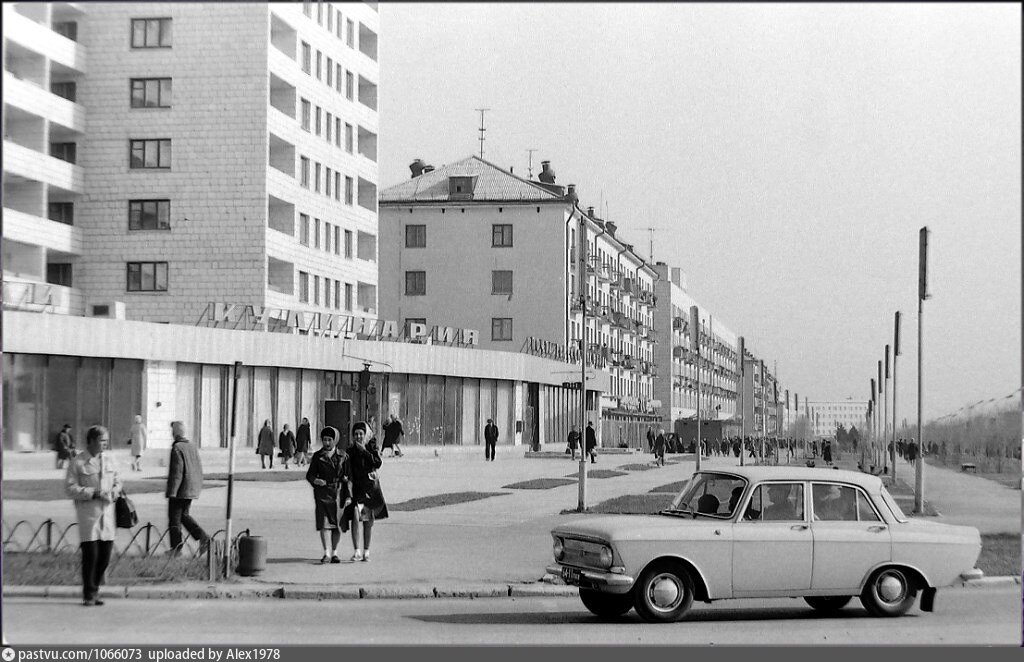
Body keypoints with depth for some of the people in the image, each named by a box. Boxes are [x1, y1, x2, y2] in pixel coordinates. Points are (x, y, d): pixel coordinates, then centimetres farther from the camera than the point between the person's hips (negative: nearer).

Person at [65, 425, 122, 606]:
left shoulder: (109, 459, 10)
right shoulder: (77, 462, -5)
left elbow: (117, 481, 18)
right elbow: (70, 488, -8)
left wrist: (114, 492, -3)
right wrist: (93, 493, -16)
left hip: (107, 512, 5)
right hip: (88, 514, -5)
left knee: (105, 556, 5)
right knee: (90, 554, -7)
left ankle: (94, 590, 19)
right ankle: (89, 594, 5)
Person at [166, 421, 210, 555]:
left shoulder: (177, 448, -16)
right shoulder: (192, 447, 9)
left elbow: (177, 472, -21)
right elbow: (199, 469, 15)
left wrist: (171, 492, -19)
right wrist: (198, 486, 23)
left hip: (180, 490, -8)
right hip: (191, 490, 8)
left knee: (174, 518, 3)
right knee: (184, 515, 20)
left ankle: (176, 548, 6)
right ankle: (203, 537, 7)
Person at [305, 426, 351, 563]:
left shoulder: (343, 456, 3)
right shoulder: (317, 456, 5)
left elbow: (349, 477, 4)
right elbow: (309, 474, 9)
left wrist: (348, 496, -4)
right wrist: (315, 480, -15)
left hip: (338, 493, 0)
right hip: (322, 493, 0)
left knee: (338, 525, 3)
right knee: (323, 523, -10)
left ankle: (334, 552, 16)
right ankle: (326, 552, -5)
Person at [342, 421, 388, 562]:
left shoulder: (371, 449, 5)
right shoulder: (349, 451, 5)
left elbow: (378, 463, -14)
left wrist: (364, 451, -14)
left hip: (371, 489, 1)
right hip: (355, 489, -1)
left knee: (369, 520, 7)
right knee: (356, 518, -18)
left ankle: (366, 550, 20)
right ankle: (357, 551, -22)